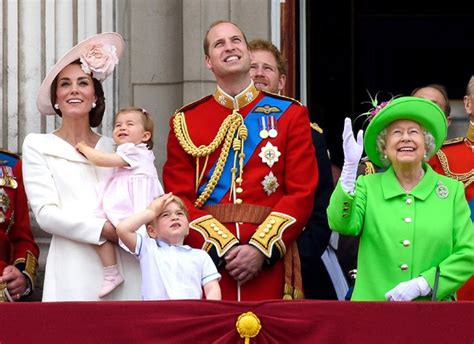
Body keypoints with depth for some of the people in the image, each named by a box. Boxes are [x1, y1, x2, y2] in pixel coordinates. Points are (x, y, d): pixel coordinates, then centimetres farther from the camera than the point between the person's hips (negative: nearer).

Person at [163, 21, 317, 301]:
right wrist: (223, 248, -12)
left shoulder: (290, 114, 7)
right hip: (207, 257, 0)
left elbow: (302, 193, 0)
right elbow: (179, 198, 2)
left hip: (270, 264, 0)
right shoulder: (185, 122, 9)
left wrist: (261, 248, -12)